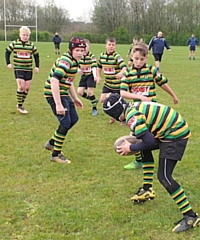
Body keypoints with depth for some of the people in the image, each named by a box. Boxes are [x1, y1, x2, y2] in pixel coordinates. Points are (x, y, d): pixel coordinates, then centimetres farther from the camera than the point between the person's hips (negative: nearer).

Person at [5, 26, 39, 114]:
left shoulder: (31, 45, 3)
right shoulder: (14, 43, -2)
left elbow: (36, 55, 13)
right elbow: (7, 52, 8)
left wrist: (37, 66, 5)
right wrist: (8, 63, -1)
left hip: (28, 69, 3)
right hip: (18, 68, -3)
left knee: (27, 88, 4)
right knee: (21, 86, -13)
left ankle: (21, 103, 21)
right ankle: (19, 105, 0)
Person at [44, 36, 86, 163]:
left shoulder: (74, 61, 9)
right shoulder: (65, 61, -22)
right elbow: (54, 81, -31)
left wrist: (75, 98, 24)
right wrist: (58, 104, -33)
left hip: (64, 93, 10)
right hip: (54, 94, -10)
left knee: (74, 119, 16)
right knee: (65, 122, -11)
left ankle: (52, 143, 30)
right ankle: (56, 154, 3)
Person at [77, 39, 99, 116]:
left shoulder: (91, 56, -14)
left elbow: (94, 66, -23)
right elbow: (78, 66, 11)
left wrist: (95, 75, -38)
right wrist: (79, 70, -12)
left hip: (90, 75, -5)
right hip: (83, 76, 5)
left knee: (90, 91, -12)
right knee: (80, 91, -3)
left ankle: (94, 109, 5)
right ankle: (93, 100, 20)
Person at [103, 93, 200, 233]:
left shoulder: (132, 117, -20)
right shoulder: (134, 107, 9)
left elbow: (150, 141, -22)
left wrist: (130, 148, -8)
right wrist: (135, 135, 12)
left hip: (175, 135, -11)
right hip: (176, 126, 11)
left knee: (164, 177, -12)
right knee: (145, 148, 28)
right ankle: (148, 190, 34)